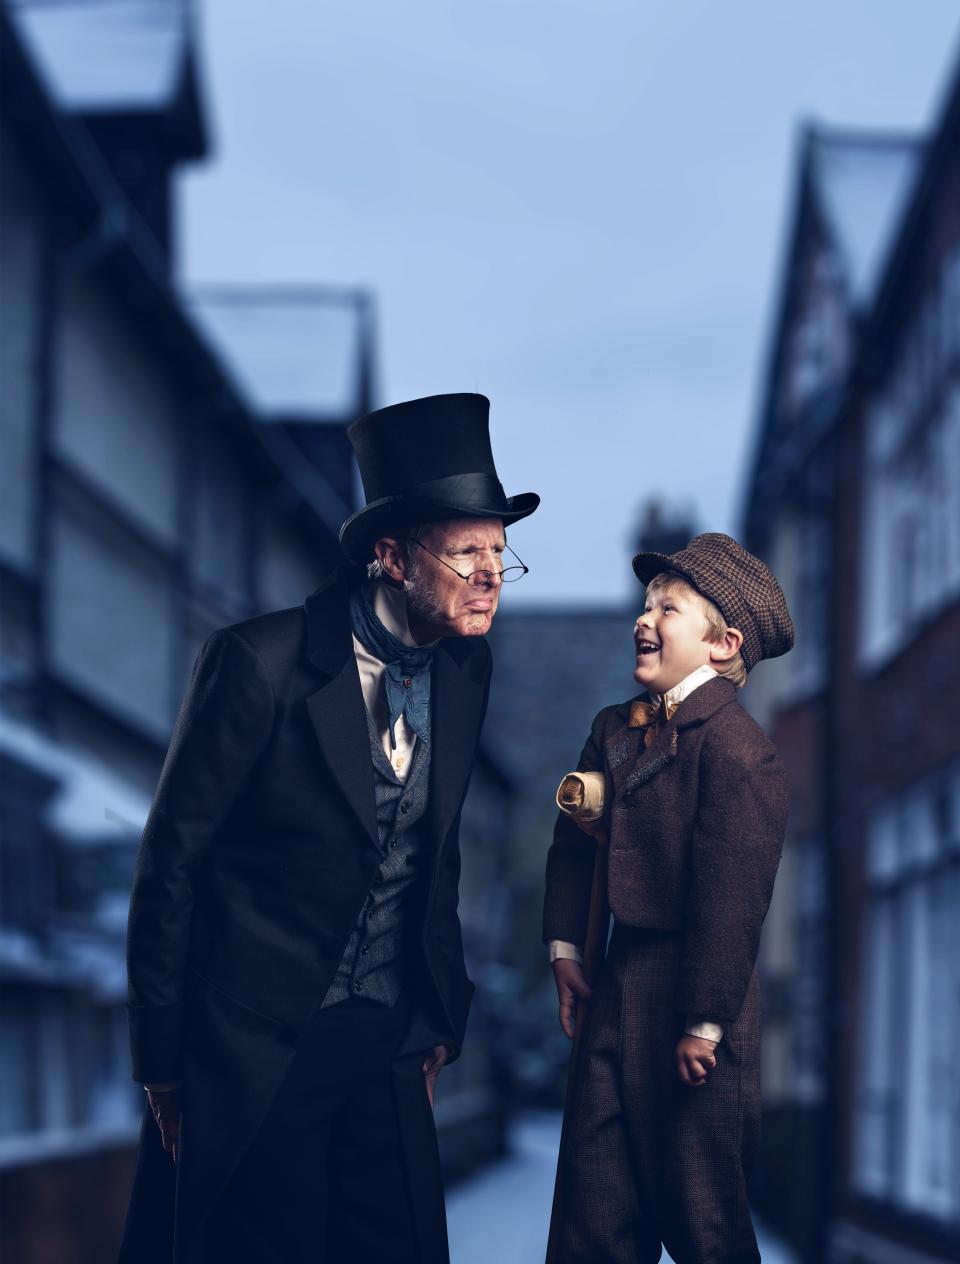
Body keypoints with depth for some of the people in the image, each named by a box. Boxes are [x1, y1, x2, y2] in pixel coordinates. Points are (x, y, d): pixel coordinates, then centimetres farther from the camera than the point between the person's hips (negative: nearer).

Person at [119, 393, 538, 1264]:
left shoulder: (466, 670, 5)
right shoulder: (260, 662, -14)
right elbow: (171, 863, -9)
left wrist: (441, 1021, 15)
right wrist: (163, 1062, -7)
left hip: (388, 1051, 6)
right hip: (258, 1051, -5)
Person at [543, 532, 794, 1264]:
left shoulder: (736, 749, -17)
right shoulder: (616, 729, 8)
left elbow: (732, 896, -19)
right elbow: (574, 840, 16)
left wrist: (705, 1024, -18)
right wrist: (565, 949, 8)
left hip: (690, 998, -8)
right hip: (617, 987, 8)